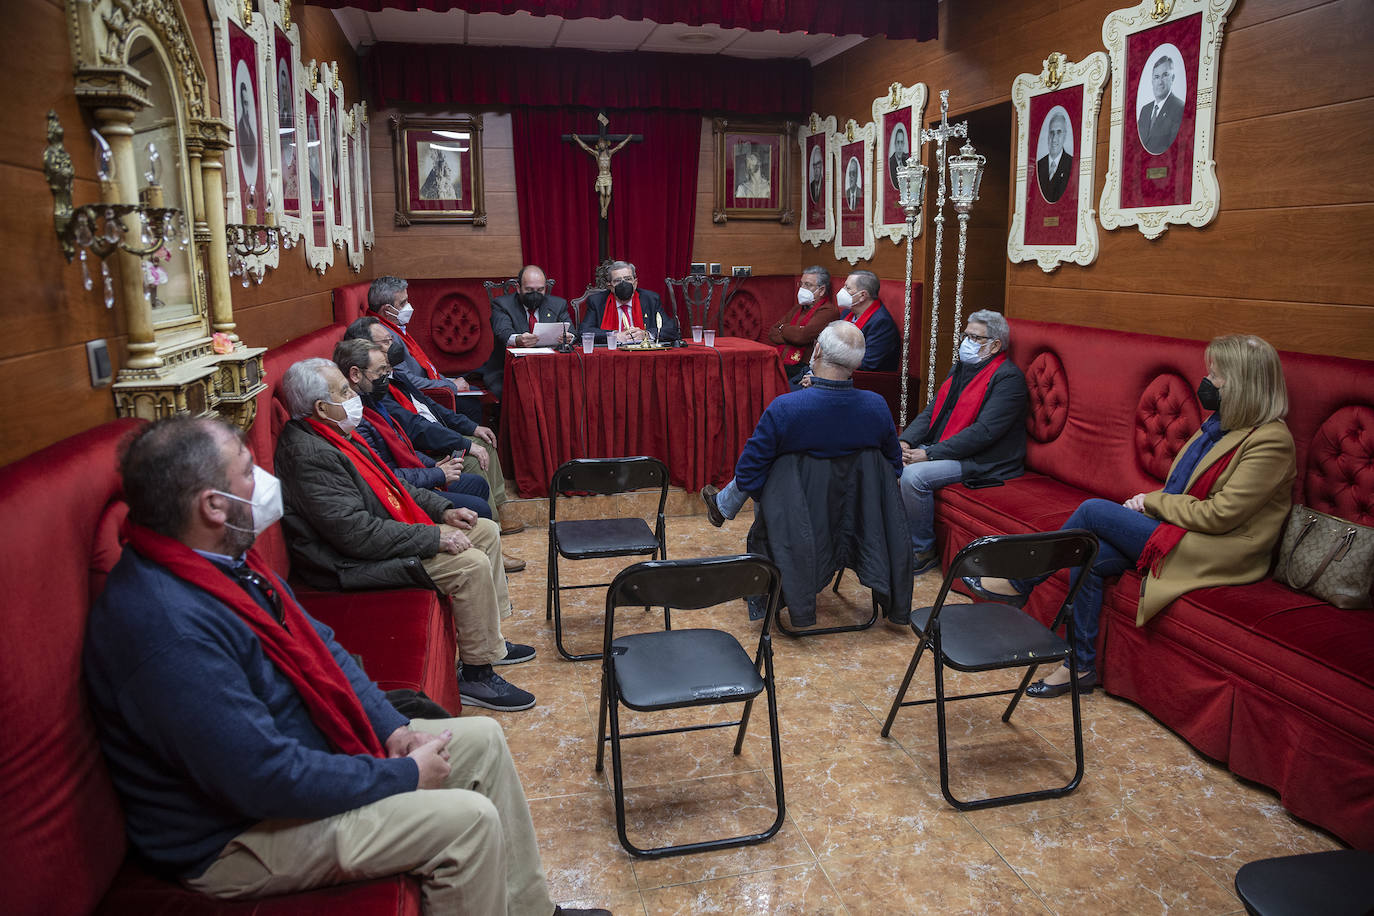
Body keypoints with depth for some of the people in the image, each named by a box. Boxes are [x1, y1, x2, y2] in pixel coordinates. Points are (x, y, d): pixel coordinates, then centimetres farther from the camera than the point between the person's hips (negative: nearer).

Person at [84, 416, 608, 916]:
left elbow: (318, 645, 9)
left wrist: (392, 727, -2)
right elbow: (265, 778, -31)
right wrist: (403, 777, -20)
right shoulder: (168, 628, -32)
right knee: (467, 820, -20)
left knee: (482, 740, 7)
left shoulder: (223, 558, 1)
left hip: (294, 750, 10)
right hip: (234, 835, -10)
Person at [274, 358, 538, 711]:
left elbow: (388, 483, 18)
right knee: (471, 564, -22)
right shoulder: (311, 456, -25)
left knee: (486, 531, 10)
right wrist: (434, 538, -24)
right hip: (355, 561, -11)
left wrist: (442, 510, 7)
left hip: (390, 529, 11)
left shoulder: (335, 432, 8)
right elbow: (357, 534, -29)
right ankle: (476, 674, -8)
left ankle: (490, 639, 21)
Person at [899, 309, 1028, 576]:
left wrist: (929, 454, -23)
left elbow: (984, 432, -22)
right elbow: (932, 411, 15)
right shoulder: (960, 369, 16)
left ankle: (923, 551, -10)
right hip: (941, 449, 9)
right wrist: (906, 441, -5)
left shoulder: (1009, 378, -13)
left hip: (980, 462, -9)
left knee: (914, 475, -28)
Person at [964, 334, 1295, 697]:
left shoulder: (1271, 441, -17)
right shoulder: (1222, 422, 11)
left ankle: (1018, 585, 1)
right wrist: (1152, 502, -1)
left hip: (1215, 554, -9)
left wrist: (1153, 501, -11)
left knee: (1093, 511, -16)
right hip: (1186, 531, 9)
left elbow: (1218, 515, -21)